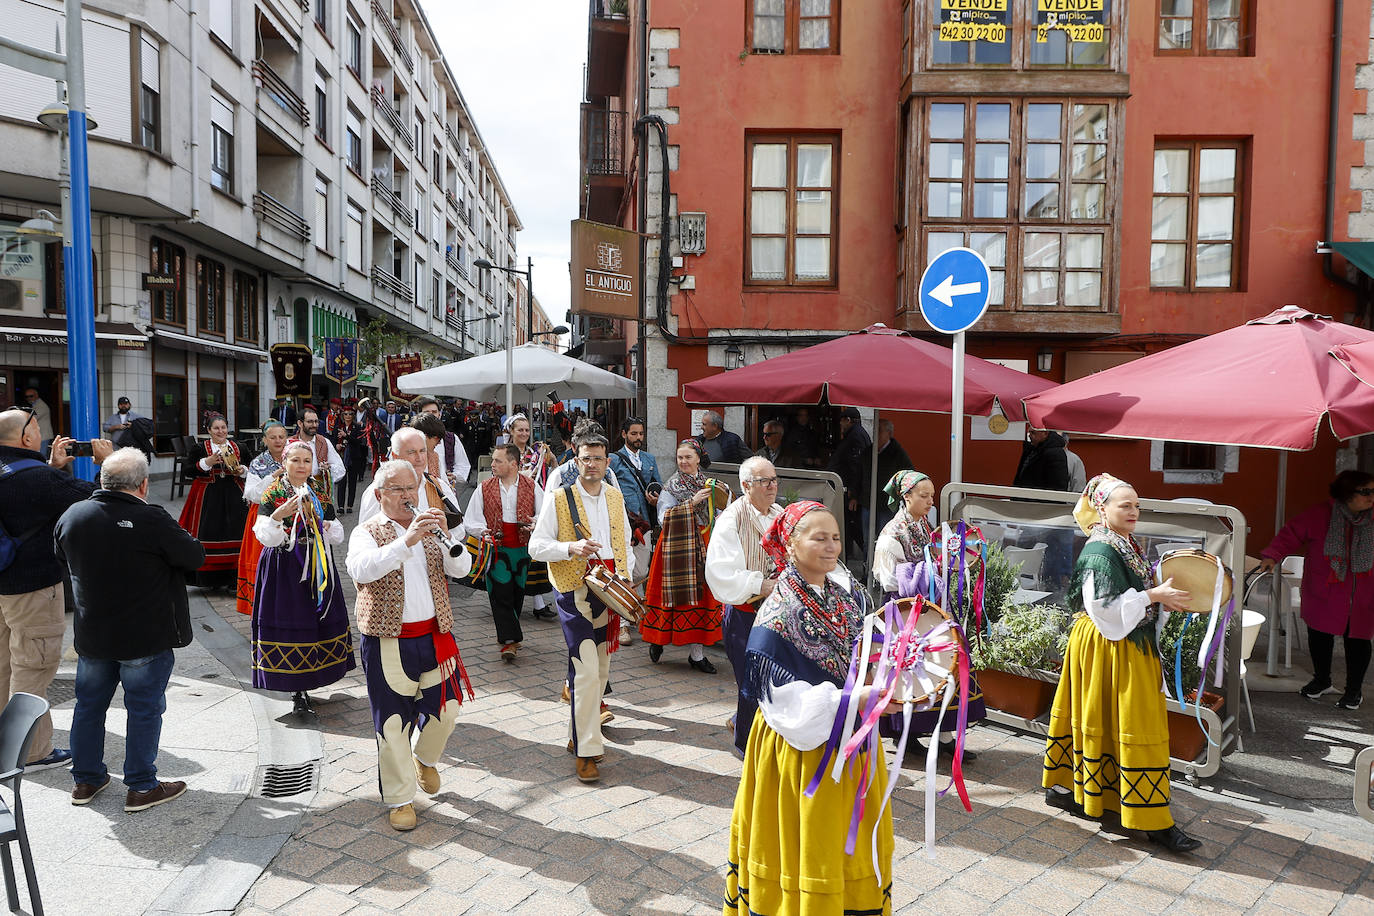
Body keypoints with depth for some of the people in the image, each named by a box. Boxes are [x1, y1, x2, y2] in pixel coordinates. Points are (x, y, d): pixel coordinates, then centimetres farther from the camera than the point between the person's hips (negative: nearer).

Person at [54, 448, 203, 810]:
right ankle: (141, 787, 14)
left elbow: (62, 557, 14)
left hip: (91, 634, 6)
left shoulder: (72, 516, -4)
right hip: (146, 638, -5)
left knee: (89, 705, 20)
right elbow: (195, 556, -13)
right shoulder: (152, 520, -23)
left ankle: (85, 780, 32)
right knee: (144, 709, 6)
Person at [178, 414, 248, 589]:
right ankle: (212, 576, 3)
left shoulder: (236, 446, 10)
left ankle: (234, 574, 7)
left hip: (233, 495, 3)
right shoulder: (202, 448, 0)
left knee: (235, 531, -1)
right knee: (211, 533, -5)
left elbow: (247, 467, 19)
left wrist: (242, 470, -2)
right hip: (209, 495, -3)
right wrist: (207, 462, -20)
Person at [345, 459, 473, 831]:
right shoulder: (367, 532, -3)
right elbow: (361, 569, -26)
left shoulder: (429, 527, 10)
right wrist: (407, 540, -37)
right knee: (393, 721, 3)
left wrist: (445, 535, -22)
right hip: (387, 642, -4)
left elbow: (461, 568, -4)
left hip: (434, 636, 4)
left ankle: (425, 757, 40)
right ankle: (400, 799, 19)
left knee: (446, 708, 9)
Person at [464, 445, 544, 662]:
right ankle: (510, 640, -7)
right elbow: (470, 520, 6)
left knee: (517, 593, 10)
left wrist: (535, 526, -13)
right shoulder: (484, 488, 4)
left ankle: (506, 633, 29)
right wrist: (483, 532, -13)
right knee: (500, 593, -9)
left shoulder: (531, 487, 4)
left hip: (523, 548, 1)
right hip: (496, 548, -1)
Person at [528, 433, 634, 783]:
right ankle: (585, 751, -1)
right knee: (586, 669, -12)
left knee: (601, 669, 11)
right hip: (576, 592, -6)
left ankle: (577, 735, 27)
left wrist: (627, 578, 6)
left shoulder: (615, 497, 12)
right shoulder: (559, 498, -3)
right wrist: (571, 548, -21)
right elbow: (536, 546, -5)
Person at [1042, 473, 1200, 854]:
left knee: (1091, 719, 16)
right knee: (1136, 726, -5)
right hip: (1107, 648, -10)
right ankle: (1153, 821, 1)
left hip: (1128, 646, 10)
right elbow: (1103, 605, -24)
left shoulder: (1126, 545, 12)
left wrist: (1163, 600, 6)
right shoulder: (1100, 550, -18)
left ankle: (1063, 785, 28)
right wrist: (1154, 596, -20)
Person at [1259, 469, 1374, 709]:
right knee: (1319, 635, 9)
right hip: (1324, 594, -1)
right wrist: (1272, 555, -19)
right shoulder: (1322, 514, -8)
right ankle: (1322, 680, 32)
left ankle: (1354, 689, 23)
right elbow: (1291, 534, -5)